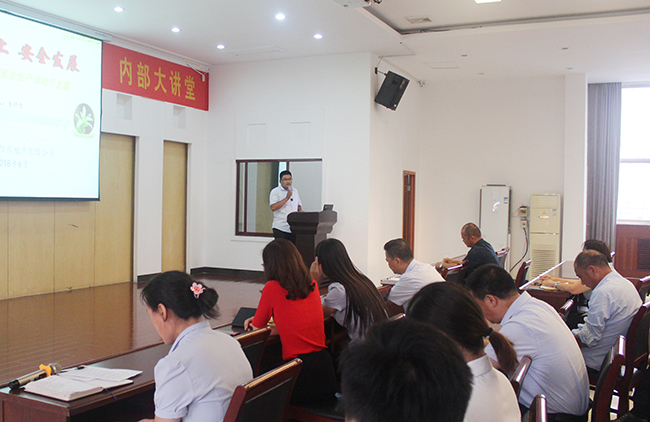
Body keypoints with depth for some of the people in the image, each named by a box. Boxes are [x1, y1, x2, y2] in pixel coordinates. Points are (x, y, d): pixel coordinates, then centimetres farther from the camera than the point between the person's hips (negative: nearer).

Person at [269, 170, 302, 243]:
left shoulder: (295, 191, 17)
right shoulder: (275, 192, -2)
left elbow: (299, 205, 27)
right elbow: (273, 207, -15)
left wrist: (300, 211, 4)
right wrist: (287, 198, -14)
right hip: (280, 228, -5)